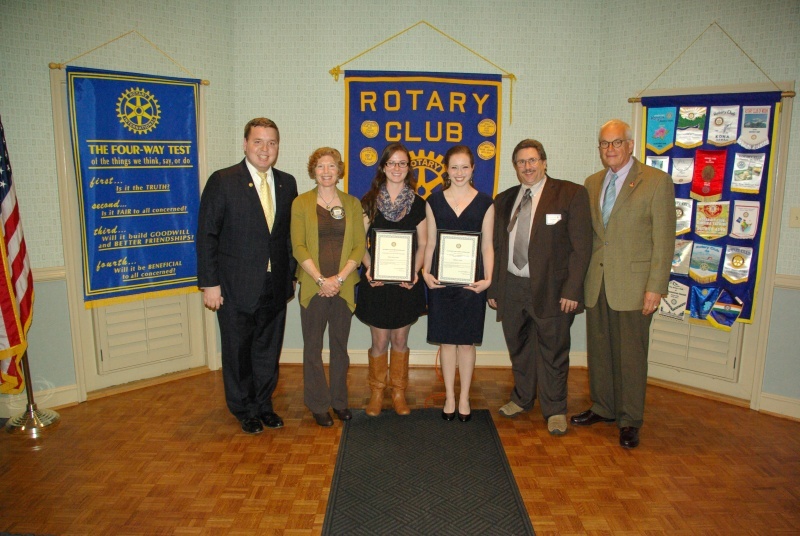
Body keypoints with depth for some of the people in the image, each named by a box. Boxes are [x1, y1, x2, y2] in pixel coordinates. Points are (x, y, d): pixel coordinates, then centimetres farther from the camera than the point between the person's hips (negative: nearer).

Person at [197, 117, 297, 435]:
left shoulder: (287, 183, 6)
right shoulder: (222, 181, -7)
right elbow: (206, 236, -8)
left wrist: (291, 275, 9)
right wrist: (209, 283, -11)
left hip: (275, 287, 4)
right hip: (236, 287, -4)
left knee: (269, 350, 15)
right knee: (238, 352, 11)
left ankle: (263, 404, 35)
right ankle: (245, 410, 31)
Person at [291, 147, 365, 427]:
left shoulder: (352, 204, 7)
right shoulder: (301, 203, 2)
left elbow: (359, 246, 2)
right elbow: (298, 246, -4)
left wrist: (339, 277, -11)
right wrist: (320, 279, -13)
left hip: (344, 285, 2)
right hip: (313, 285, -1)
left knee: (340, 345, 11)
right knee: (313, 347, 5)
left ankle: (339, 400, 25)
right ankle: (318, 404, 19)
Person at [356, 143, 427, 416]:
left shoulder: (418, 204, 3)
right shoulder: (369, 201, 1)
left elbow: (423, 245, 3)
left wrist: (415, 271, -12)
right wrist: (369, 268, -15)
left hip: (406, 282, 1)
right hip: (376, 281, -1)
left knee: (400, 340, 11)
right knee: (379, 341, 5)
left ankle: (399, 392, 27)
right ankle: (377, 392, 24)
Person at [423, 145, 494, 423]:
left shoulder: (484, 202, 3)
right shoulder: (434, 201, 7)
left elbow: (487, 245, 2)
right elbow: (430, 242, 7)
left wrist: (488, 279, -8)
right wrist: (426, 272, -6)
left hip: (471, 280, -1)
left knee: (466, 341, 7)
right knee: (446, 340, 7)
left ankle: (464, 397, 22)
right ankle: (449, 397, 22)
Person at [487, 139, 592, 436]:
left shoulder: (571, 194, -3)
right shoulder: (504, 201, 11)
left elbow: (581, 246, -8)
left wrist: (572, 290, -13)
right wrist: (493, 288, 9)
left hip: (551, 289, -4)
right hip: (511, 287, 5)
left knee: (553, 352, 7)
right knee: (519, 349, 17)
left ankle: (555, 410, 25)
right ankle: (522, 398, 37)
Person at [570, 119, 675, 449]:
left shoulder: (657, 181, -5)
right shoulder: (592, 184, 12)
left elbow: (664, 240, -8)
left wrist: (655, 287, -13)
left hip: (633, 284, -5)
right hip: (596, 284, 5)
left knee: (631, 355, 4)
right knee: (598, 350, 14)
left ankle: (629, 421, 20)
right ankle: (603, 408, 31)